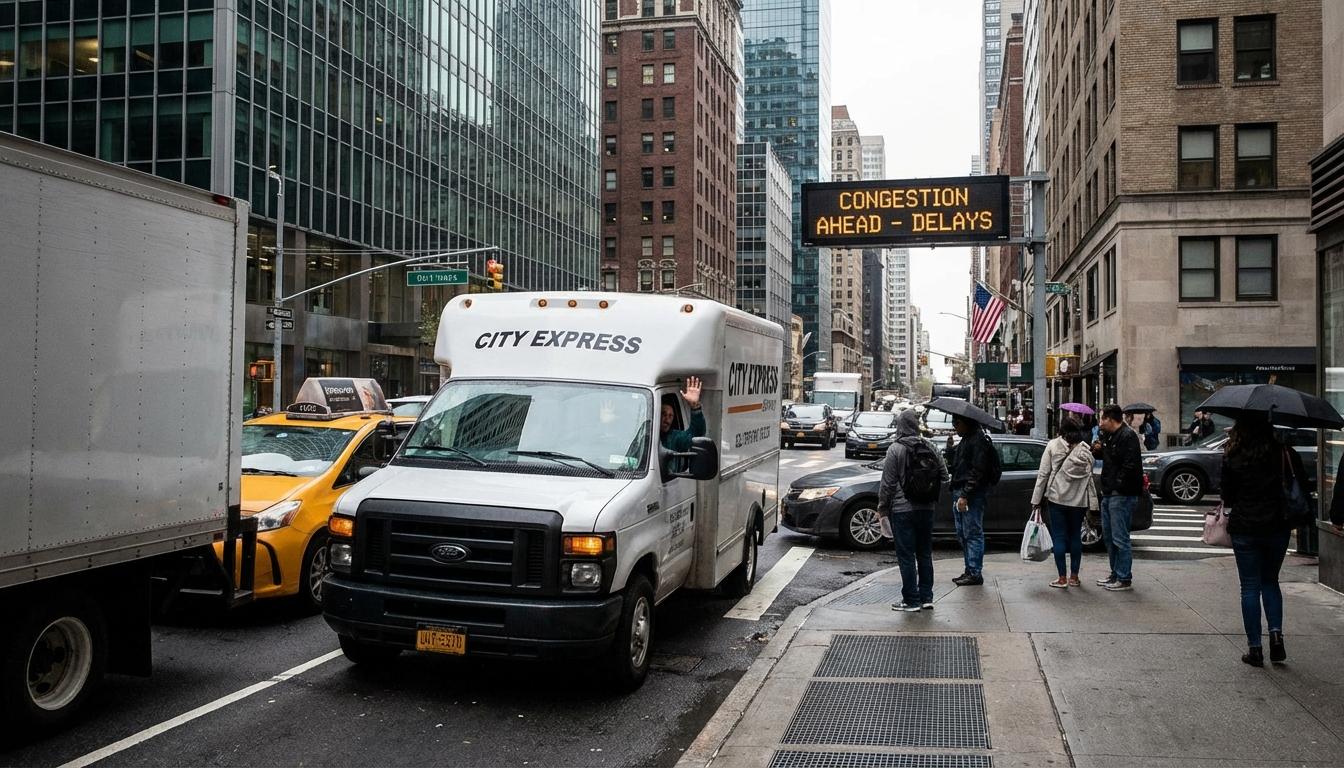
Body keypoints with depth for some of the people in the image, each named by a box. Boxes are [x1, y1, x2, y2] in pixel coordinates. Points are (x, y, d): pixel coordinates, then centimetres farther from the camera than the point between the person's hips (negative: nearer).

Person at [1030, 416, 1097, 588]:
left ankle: (1062, 579, 0)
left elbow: (1043, 474, -6)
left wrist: (1036, 500, -3)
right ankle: (1074, 577, 16)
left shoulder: (1053, 445, -4)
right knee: (1075, 536, 12)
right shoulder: (1086, 449, 4)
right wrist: (1092, 504, 9)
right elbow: (1089, 476, 5)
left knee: (1059, 536, 1)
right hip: (1079, 500, 3)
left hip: (1057, 498, -3)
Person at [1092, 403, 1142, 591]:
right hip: (1109, 493, 10)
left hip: (1122, 495, -10)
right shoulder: (1109, 436, 16)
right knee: (1108, 536, 16)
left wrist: (1118, 486, -19)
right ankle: (1115, 573, 27)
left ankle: (1125, 579, 1)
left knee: (1120, 538, -6)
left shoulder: (1127, 436, -15)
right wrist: (1097, 450, 6)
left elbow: (1131, 466, -22)